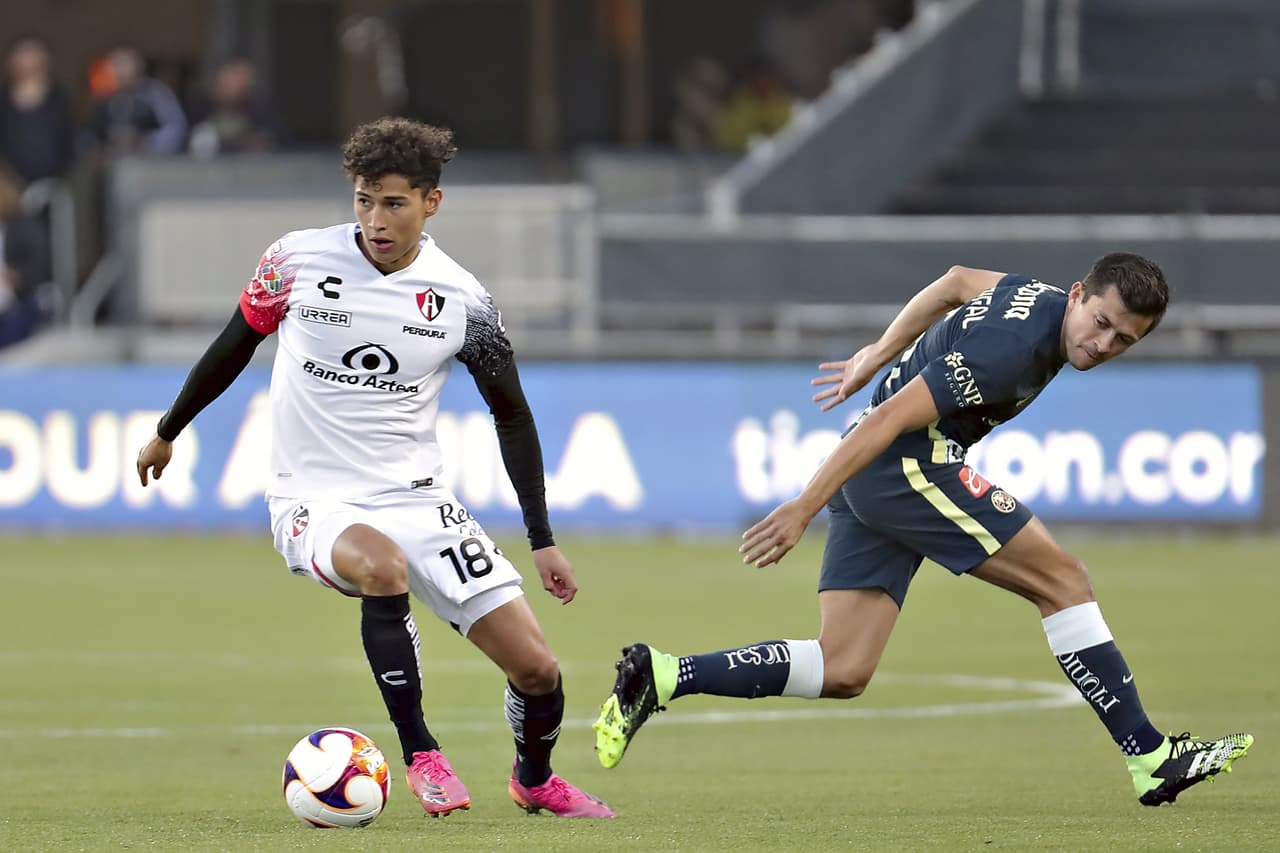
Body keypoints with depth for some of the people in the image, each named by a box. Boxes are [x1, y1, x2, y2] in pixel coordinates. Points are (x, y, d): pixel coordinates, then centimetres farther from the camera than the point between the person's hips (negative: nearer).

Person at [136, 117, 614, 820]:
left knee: (536, 668, -6)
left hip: (415, 498, 2)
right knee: (381, 566, -39)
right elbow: (234, 346, 11)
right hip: (313, 504, -2)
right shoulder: (298, 260, -7)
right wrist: (166, 433, 22)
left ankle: (534, 780, 29)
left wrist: (542, 541, 6)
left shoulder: (461, 301, -4)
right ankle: (420, 755, -22)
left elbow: (511, 415, 8)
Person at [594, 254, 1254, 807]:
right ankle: (1151, 759, -5)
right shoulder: (1012, 350, -23)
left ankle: (662, 678, -2)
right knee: (1062, 580, -7)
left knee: (842, 674, 4)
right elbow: (890, 420, -24)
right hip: (907, 465, -10)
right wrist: (804, 507, -23)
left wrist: (876, 356, 35)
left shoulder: (1037, 296, 6)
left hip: (870, 479, 10)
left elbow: (957, 283, 27)